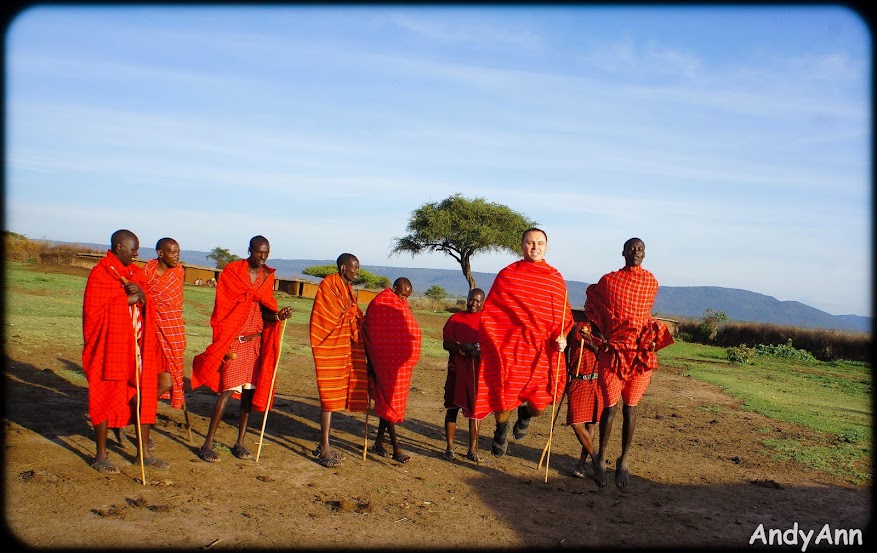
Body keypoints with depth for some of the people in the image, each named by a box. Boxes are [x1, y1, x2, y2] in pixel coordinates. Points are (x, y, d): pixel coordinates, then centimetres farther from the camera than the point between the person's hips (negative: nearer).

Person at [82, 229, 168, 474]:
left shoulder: (136, 273, 13)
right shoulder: (100, 274, -8)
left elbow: (148, 309, 12)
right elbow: (93, 313, -14)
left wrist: (142, 297, -10)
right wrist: (127, 299, -17)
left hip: (138, 348, 6)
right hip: (110, 348, -6)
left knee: (144, 397, 7)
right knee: (105, 399, 3)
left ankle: (143, 452, 16)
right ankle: (101, 455, 16)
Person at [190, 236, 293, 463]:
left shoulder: (268, 276, 10)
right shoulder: (232, 271, -4)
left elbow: (265, 313, 8)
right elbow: (225, 307, -7)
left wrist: (279, 315, -14)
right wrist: (224, 341, -12)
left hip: (256, 340, 5)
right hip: (235, 340, -5)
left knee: (250, 390, 5)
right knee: (228, 390, -8)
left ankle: (240, 442, 16)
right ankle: (207, 445, 0)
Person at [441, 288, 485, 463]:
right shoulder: (455, 319, 5)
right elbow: (446, 343, 0)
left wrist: (479, 350, -19)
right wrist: (462, 348, -18)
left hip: (479, 371, 0)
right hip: (457, 369, 0)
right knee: (453, 408, 2)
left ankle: (473, 449, 16)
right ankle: (450, 447, 12)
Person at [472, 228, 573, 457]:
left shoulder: (556, 278, 7)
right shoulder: (507, 274, 4)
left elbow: (564, 314, 11)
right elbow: (489, 311, 6)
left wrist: (561, 336, -7)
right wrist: (488, 342, 0)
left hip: (542, 348, 1)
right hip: (509, 346, -1)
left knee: (539, 403, -1)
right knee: (503, 399, -2)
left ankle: (525, 414, 38)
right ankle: (501, 430, 32)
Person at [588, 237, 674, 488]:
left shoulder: (652, 283, 6)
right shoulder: (608, 280, 1)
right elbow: (591, 306, 12)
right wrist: (599, 334, 3)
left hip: (642, 352, 2)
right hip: (612, 352, -2)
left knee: (630, 408, 8)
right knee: (610, 407, 0)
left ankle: (624, 460, 21)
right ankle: (601, 458, 17)